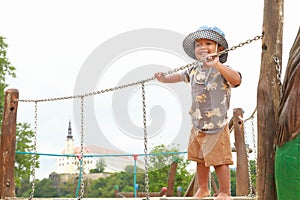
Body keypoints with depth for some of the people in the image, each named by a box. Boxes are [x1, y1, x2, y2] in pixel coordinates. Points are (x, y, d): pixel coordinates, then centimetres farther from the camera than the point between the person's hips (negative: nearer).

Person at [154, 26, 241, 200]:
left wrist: (217, 65, -47)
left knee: (219, 159, -1)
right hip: (198, 125, 7)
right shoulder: (194, 71, 6)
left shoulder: (222, 69, -15)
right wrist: (164, 78, 36)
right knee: (200, 159, 17)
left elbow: (236, 79, -36)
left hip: (217, 125, -7)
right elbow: (181, 76, 29)